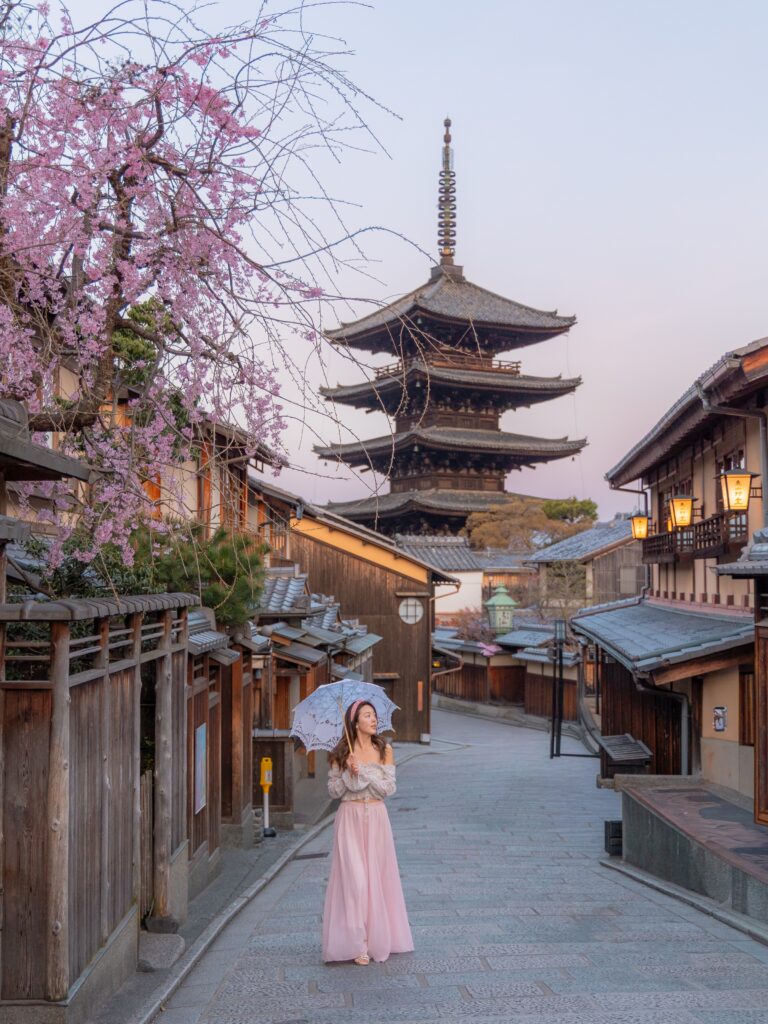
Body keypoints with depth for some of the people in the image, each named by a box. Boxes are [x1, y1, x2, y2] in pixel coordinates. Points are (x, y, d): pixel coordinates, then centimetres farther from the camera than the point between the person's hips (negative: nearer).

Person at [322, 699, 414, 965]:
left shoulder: (384, 750, 1)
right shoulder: (341, 753, -1)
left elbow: (389, 788, -5)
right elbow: (334, 790, 1)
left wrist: (363, 772, -14)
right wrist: (348, 773, -16)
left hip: (376, 818, 1)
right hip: (350, 818, -1)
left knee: (377, 876, 5)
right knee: (353, 877, -5)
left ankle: (378, 938, 20)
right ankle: (356, 944, 1)